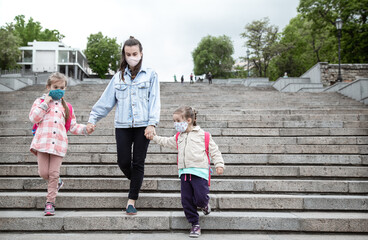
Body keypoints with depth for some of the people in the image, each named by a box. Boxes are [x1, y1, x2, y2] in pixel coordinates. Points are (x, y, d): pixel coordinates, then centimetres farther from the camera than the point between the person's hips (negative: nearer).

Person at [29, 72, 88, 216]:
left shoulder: (66, 107, 17)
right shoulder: (40, 102, 10)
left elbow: (73, 127, 18)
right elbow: (33, 118, -6)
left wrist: (85, 129, 2)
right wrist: (45, 103, -7)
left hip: (58, 144, 1)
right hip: (42, 142, -1)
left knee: (54, 173, -1)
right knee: (43, 172, -1)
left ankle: (50, 202, 9)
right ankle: (57, 183, 31)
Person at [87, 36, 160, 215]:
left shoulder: (150, 75, 6)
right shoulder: (119, 77, 12)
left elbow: (154, 100, 0)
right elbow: (106, 100, 13)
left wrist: (152, 123, -11)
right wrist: (93, 119, 7)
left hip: (142, 126, -2)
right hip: (122, 126, 2)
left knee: (138, 163, -1)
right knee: (123, 162, 0)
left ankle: (131, 201, 7)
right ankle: (136, 182, 32)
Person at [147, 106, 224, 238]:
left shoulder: (202, 135, 0)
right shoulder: (178, 137, 16)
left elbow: (214, 150, 2)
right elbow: (167, 142, 31)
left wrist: (219, 164, -5)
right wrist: (154, 137, 28)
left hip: (199, 171, -5)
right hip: (184, 172, 5)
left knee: (201, 198, -12)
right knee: (186, 200, 4)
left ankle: (204, 204, 26)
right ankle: (195, 224, 19)